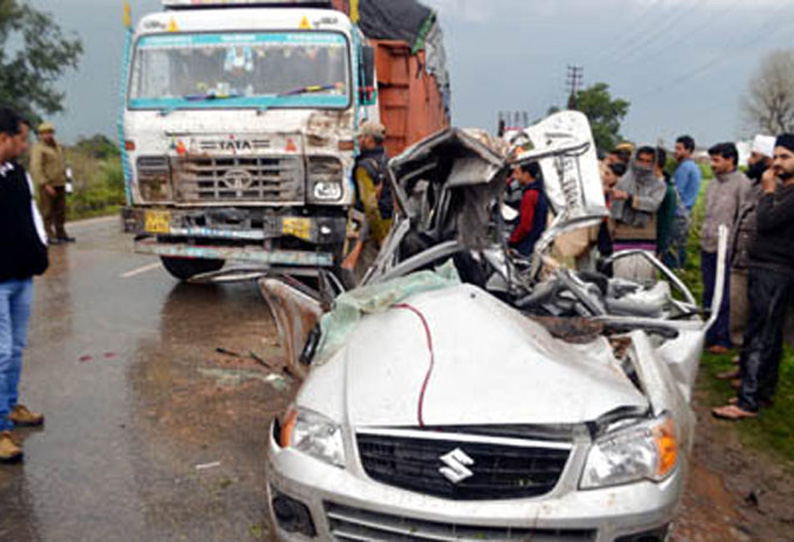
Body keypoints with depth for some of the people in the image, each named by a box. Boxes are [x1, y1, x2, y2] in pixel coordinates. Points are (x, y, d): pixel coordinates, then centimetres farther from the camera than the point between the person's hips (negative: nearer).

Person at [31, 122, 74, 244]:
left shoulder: (58, 146, 16)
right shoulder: (38, 148, -7)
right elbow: (36, 168, -14)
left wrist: (64, 181, 17)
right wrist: (46, 184, -19)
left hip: (60, 184, 7)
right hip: (47, 185, -7)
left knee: (60, 211, 9)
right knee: (48, 211, -4)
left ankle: (61, 233, 17)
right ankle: (49, 235, -2)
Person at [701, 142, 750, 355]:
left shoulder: (742, 183, -9)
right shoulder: (713, 184, 16)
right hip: (708, 246, 8)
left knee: (726, 297, -1)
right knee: (709, 294, 13)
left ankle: (725, 340, 8)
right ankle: (709, 336, 23)